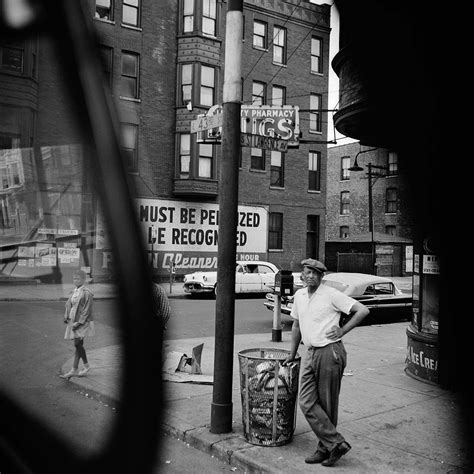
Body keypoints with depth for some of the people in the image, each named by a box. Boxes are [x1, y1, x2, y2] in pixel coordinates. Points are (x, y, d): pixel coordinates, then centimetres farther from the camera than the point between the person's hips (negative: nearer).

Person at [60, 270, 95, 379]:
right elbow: (68, 304, 17)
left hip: (82, 322, -8)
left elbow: (87, 310, -15)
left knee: (78, 344, -10)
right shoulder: (74, 292, 13)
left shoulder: (87, 293, -12)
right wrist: (66, 317, 4)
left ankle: (74, 370, -7)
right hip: (74, 321, 8)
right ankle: (85, 366, 23)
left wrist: (79, 322, -18)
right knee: (78, 345, 11)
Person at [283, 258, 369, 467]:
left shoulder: (331, 295, -8)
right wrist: (292, 353, 27)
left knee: (327, 404, 3)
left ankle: (326, 448, 16)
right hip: (310, 354, 6)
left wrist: (343, 330, -8)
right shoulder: (299, 296, 12)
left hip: (330, 352, -6)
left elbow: (363, 310, -9)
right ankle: (336, 443, 7)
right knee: (307, 402, -2)